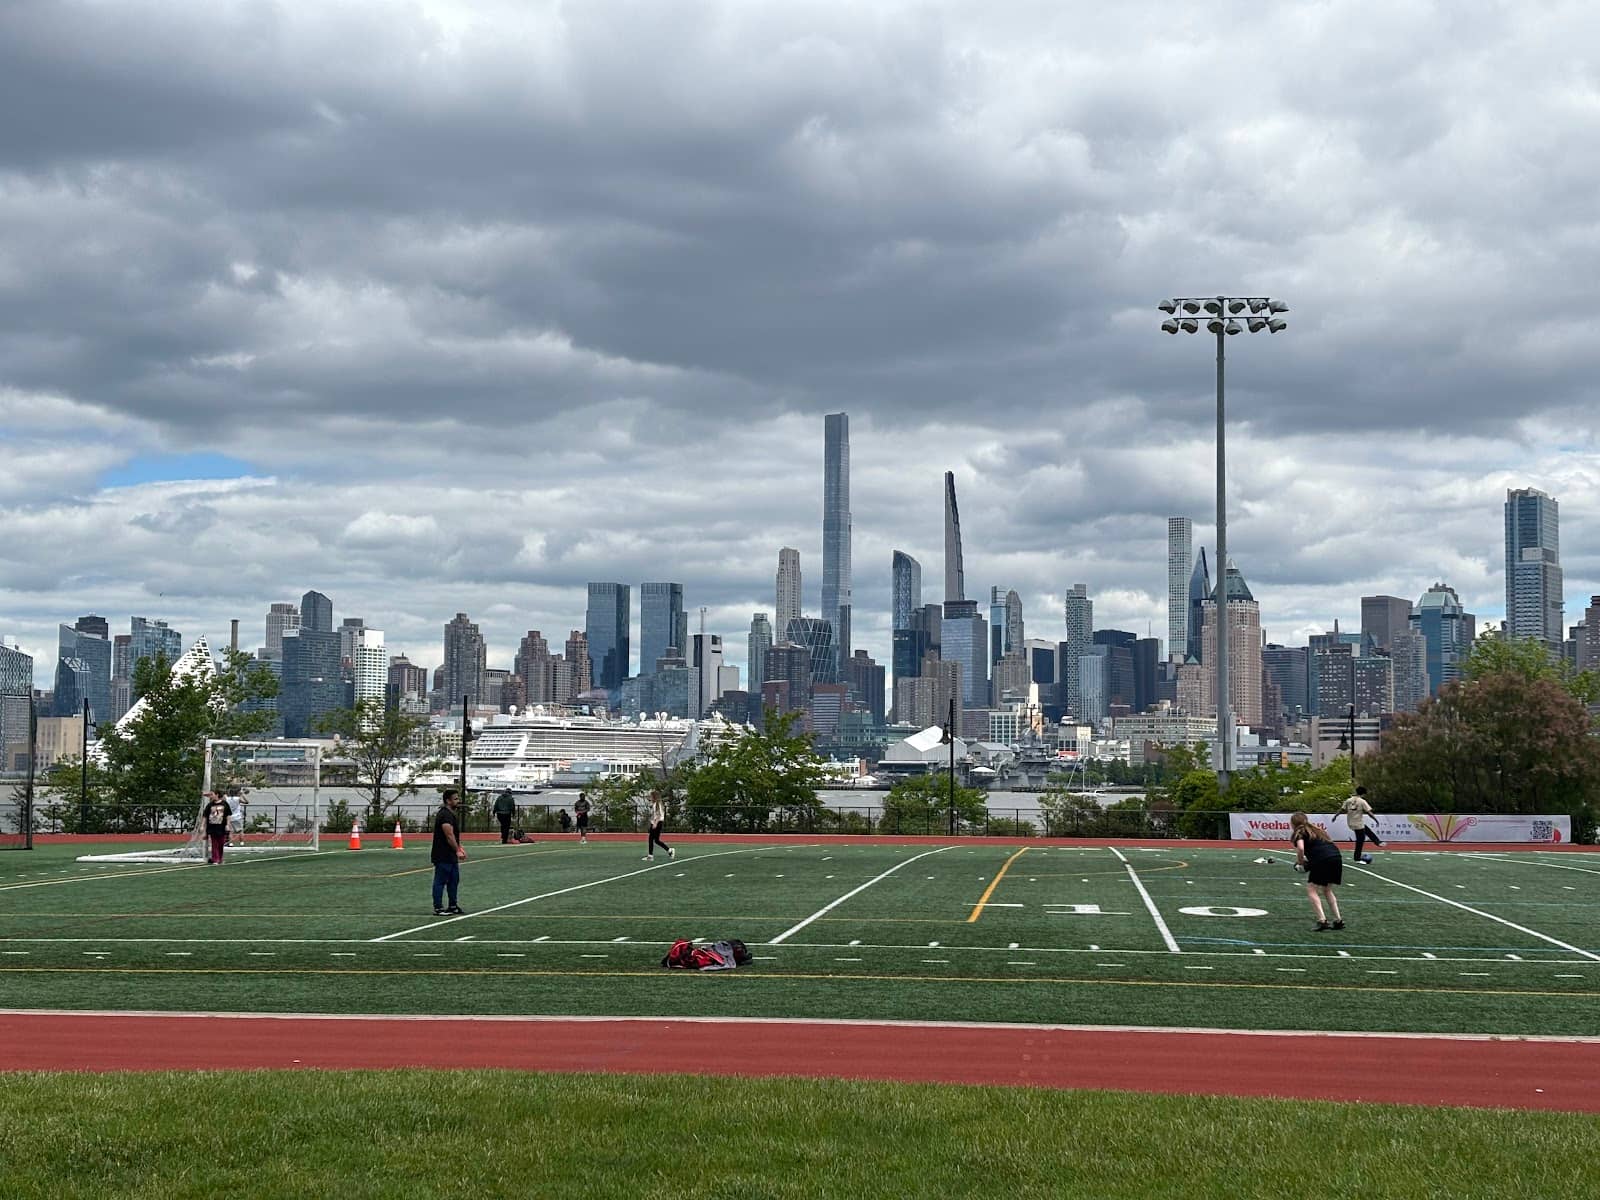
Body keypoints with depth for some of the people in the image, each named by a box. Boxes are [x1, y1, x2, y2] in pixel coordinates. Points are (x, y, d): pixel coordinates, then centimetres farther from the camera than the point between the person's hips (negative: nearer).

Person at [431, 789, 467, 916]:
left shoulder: (451, 814, 16)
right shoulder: (445, 815, -19)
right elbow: (449, 835, -24)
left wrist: (459, 846, 15)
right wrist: (457, 850, -20)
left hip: (451, 856, 11)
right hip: (443, 856, -11)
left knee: (454, 880, 16)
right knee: (440, 881, -4)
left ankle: (453, 906, 24)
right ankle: (438, 908, 1)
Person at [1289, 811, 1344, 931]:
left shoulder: (1299, 833, 8)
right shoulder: (1317, 830, 30)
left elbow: (1300, 848, -12)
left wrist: (1300, 862, 7)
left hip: (1322, 860, -7)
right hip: (1337, 857, 7)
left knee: (1311, 890, 5)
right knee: (1327, 890, 23)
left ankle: (1322, 920, -9)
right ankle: (1338, 920, 18)